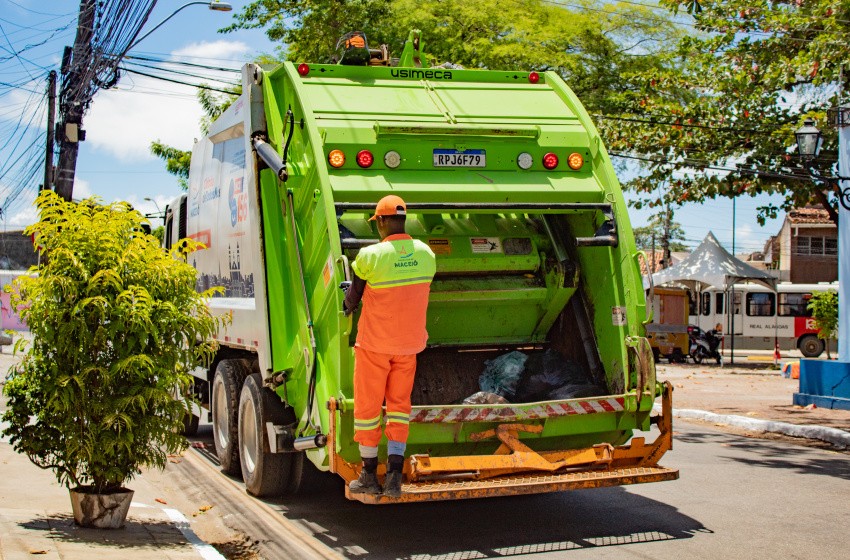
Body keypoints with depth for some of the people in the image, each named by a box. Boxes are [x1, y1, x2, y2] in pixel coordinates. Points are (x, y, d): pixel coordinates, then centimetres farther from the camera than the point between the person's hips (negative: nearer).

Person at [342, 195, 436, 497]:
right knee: (399, 404, 12)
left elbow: (353, 297, -3)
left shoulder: (370, 256, -18)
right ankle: (394, 476, 4)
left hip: (373, 343, -4)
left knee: (367, 406, 9)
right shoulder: (426, 254, -4)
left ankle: (369, 476, 18)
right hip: (409, 344, 4)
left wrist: (346, 308, 20)